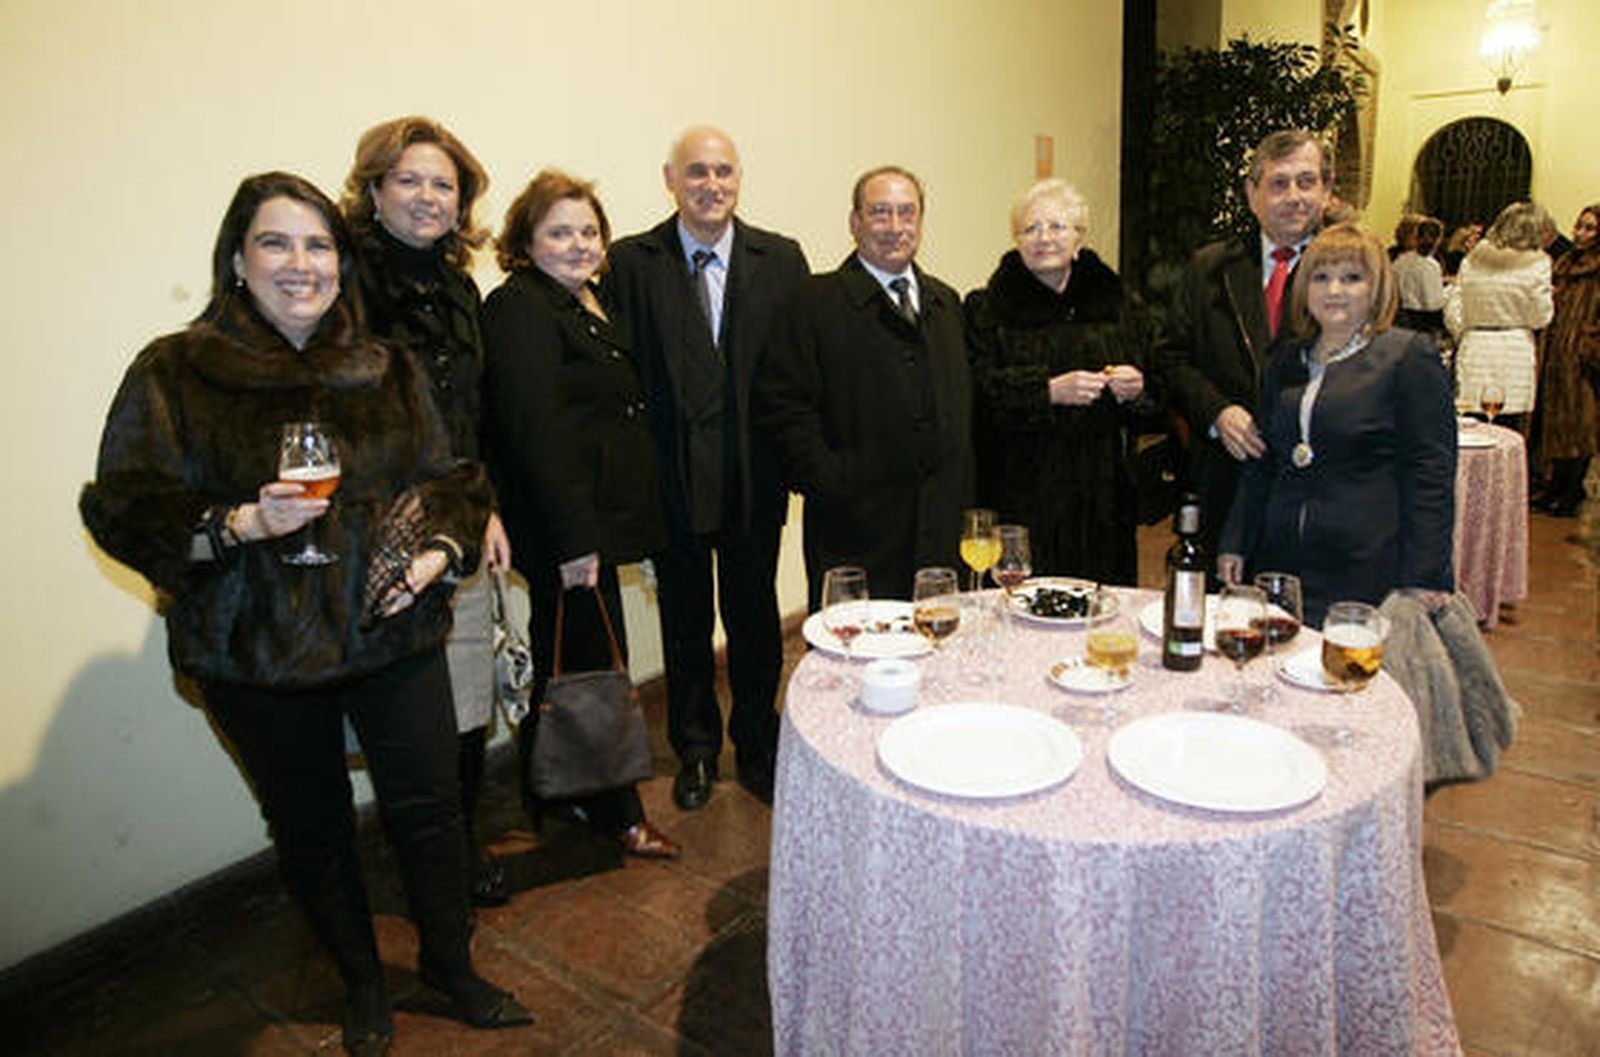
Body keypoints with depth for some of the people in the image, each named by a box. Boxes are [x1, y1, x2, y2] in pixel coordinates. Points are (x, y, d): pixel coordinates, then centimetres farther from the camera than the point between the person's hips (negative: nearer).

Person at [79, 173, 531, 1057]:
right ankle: (361, 983, 40)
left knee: (428, 808, 8)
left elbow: (449, 479, 9)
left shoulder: (388, 371, 6)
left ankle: (451, 965, 35)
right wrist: (242, 524, -22)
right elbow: (123, 510, -6)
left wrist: (441, 549, -9)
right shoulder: (174, 373, -3)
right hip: (258, 656, -1)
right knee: (312, 830, 15)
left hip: (393, 632, 2)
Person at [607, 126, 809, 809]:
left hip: (754, 477, 1)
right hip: (672, 477, 0)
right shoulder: (630, 261, -1)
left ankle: (757, 746, 34)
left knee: (755, 618, 14)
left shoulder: (781, 259, 3)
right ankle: (695, 749, 35)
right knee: (684, 623, 14)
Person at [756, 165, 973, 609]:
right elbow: (782, 407, -10)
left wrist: (962, 501, 10)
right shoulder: (813, 302, -4)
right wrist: (832, 487, -15)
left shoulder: (946, 302, 16)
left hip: (942, 527, 5)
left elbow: (964, 404, 18)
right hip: (856, 531, -5)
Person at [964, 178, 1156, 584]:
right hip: (1021, 497, -3)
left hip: (1101, 495, 3)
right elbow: (978, 392, -9)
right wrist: (1049, 391, -18)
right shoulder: (987, 308, 3)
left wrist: (1137, 389, -6)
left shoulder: (1116, 303, 14)